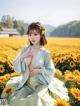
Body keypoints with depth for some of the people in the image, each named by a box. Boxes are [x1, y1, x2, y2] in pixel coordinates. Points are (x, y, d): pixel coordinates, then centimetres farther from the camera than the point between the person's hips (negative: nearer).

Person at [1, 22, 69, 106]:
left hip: (41, 83, -3)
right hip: (27, 83, 3)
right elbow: (16, 66, -1)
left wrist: (38, 71, -17)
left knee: (37, 99, -31)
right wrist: (22, 56, -17)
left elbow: (51, 71, -3)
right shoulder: (25, 49, -1)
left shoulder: (45, 53, -10)